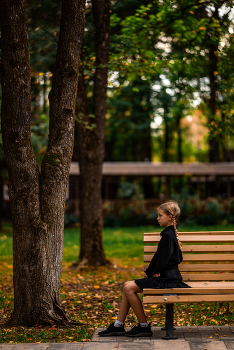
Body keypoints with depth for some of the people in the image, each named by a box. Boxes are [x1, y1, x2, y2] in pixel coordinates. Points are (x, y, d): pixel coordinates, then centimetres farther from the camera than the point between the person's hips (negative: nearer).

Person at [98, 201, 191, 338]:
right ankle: (118, 326, 8)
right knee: (128, 285, 7)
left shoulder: (168, 236, -17)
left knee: (129, 288, -15)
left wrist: (151, 272, -3)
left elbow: (162, 259, -21)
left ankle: (144, 326, -6)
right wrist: (153, 271, 8)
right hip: (166, 276, 10)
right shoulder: (172, 234, 15)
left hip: (166, 280, -10)